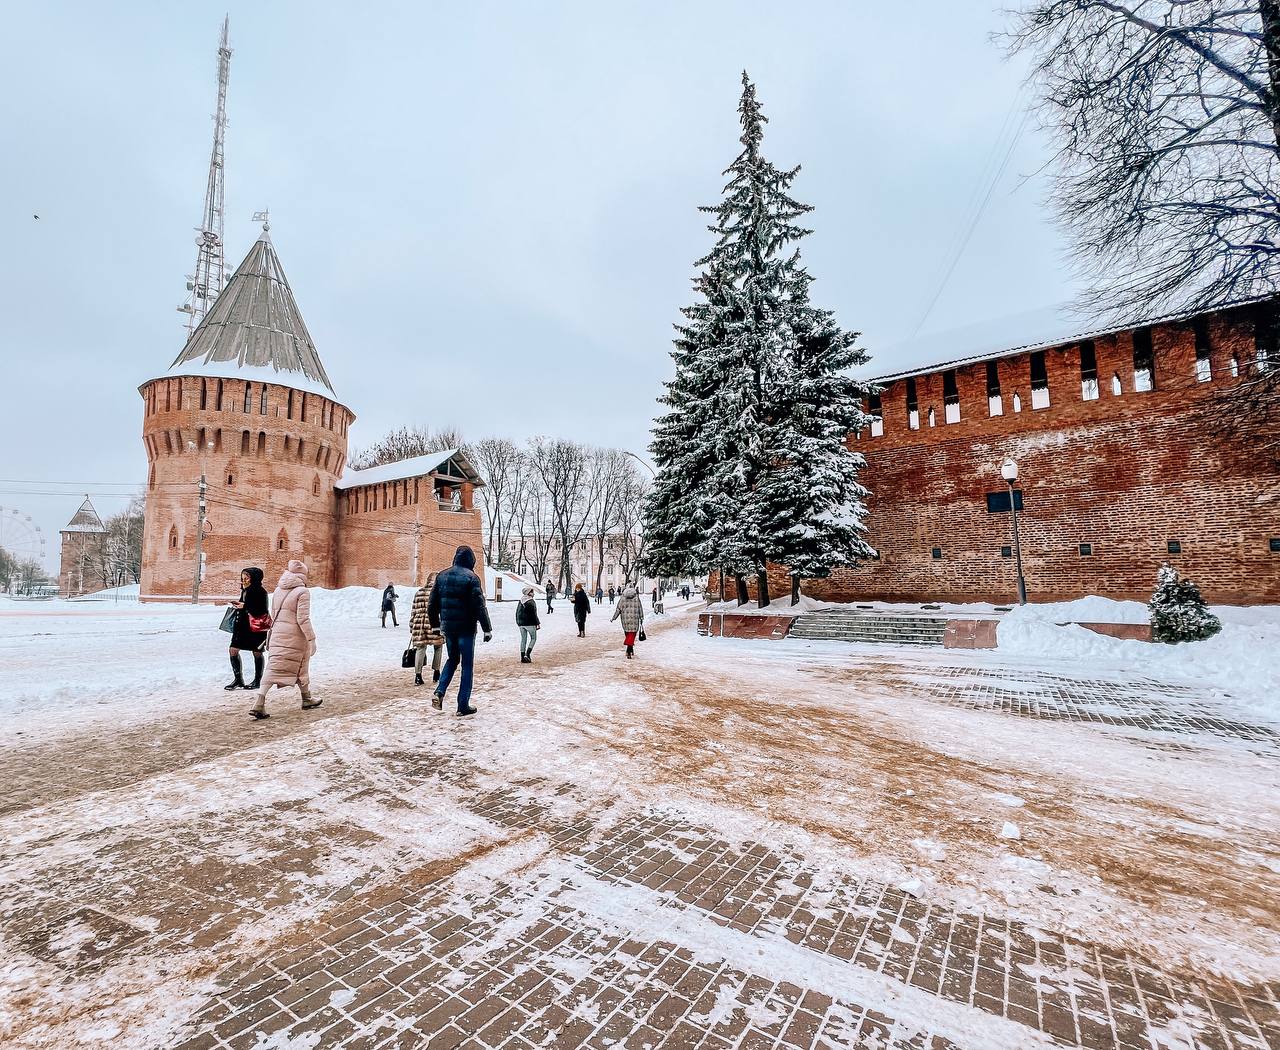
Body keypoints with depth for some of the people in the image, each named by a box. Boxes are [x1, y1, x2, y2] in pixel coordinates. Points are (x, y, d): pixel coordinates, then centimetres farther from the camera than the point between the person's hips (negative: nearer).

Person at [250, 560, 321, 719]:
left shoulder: (278, 589, 9)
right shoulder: (302, 592, -14)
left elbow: (273, 616, 15)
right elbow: (303, 619, -18)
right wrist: (312, 639, -13)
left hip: (277, 636, 5)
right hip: (295, 637, -5)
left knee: (274, 667, 4)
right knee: (301, 667, 12)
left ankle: (259, 703, -9)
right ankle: (307, 699, 28)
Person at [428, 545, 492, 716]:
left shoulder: (442, 576, 7)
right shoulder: (471, 577, -11)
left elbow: (432, 604, 11)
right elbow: (479, 605, -15)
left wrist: (435, 624, 23)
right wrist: (487, 628, -10)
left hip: (448, 627, 5)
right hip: (466, 628, -5)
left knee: (452, 659, 23)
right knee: (467, 665, 5)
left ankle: (440, 692, 5)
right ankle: (463, 705, 8)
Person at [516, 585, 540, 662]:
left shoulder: (521, 601, 9)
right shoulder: (531, 602, -14)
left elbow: (517, 612, 15)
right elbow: (533, 614, -16)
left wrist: (518, 622, 24)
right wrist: (538, 623, -9)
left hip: (521, 623, 7)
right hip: (530, 624, -7)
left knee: (523, 639, 12)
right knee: (533, 638, 7)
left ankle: (522, 657, 12)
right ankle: (527, 654, -6)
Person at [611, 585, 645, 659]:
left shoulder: (622, 598, 0)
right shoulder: (636, 598, -1)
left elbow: (618, 609, 2)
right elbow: (640, 609, 3)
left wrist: (613, 618, 12)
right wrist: (641, 618, 14)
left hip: (625, 620, 2)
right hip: (634, 620, -2)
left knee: (627, 635, 17)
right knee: (632, 636, 0)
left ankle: (631, 650, 26)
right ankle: (629, 651, -13)